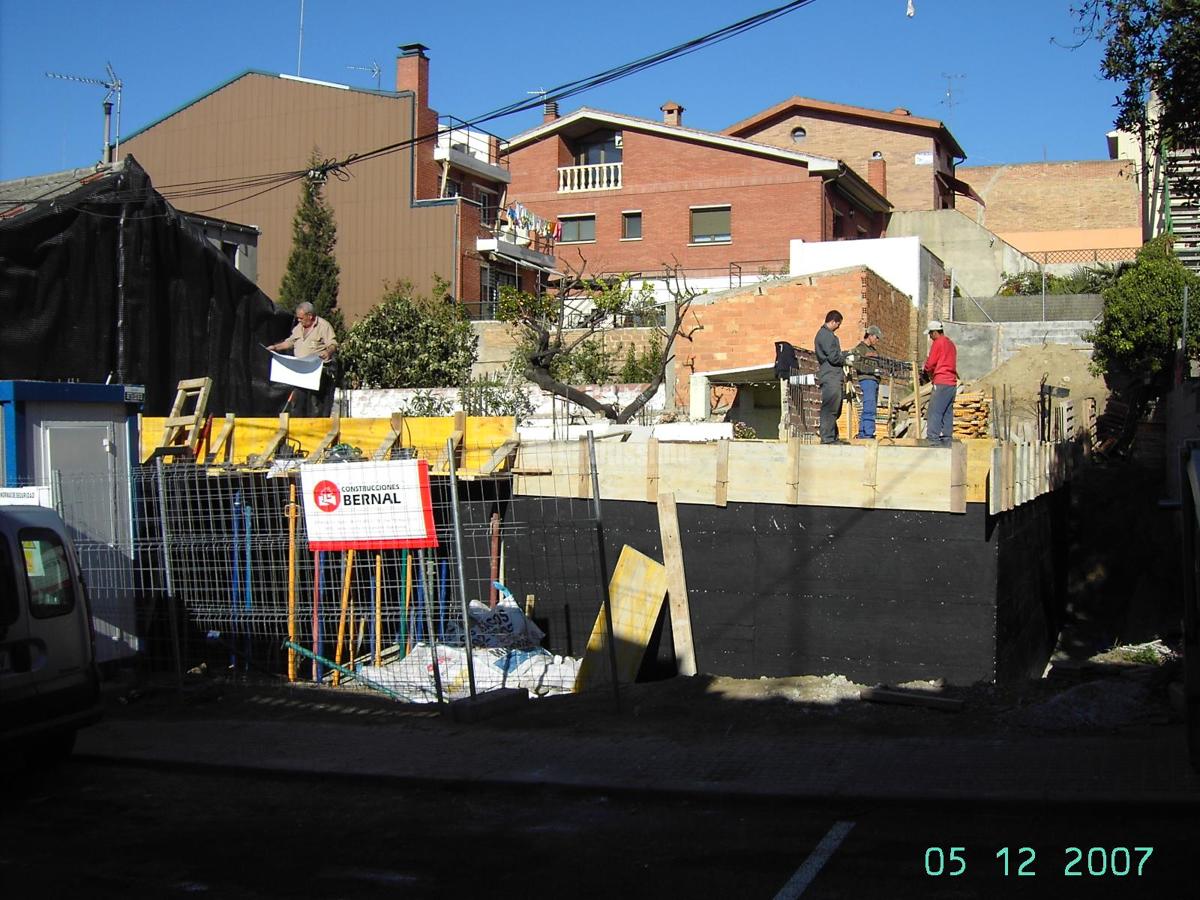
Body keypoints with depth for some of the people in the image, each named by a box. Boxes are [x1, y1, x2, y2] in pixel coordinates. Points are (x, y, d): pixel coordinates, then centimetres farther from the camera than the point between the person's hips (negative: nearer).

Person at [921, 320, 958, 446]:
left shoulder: (938, 343, -7)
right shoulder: (951, 343, 19)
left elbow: (930, 363, -6)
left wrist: (925, 370, 14)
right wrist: (930, 371, 17)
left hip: (941, 383, -9)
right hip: (952, 383, 9)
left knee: (934, 412, -10)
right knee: (948, 413, 9)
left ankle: (933, 439, -15)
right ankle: (947, 439, 9)